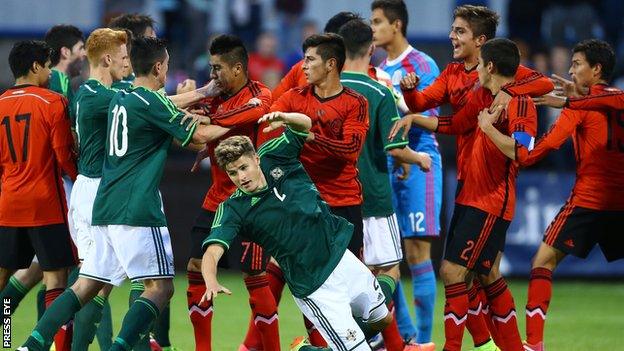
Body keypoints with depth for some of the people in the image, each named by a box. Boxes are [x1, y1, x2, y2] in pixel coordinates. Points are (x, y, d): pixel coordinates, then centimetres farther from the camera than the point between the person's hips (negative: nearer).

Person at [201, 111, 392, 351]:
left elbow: (305, 124, -2)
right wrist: (211, 282, -49)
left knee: (383, 321, 22)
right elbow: (212, 252, -27)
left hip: (342, 257, 6)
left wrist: (286, 118, -26)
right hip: (317, 289, -6)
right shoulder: (233, 210, -16)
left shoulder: (272, 157, -5)